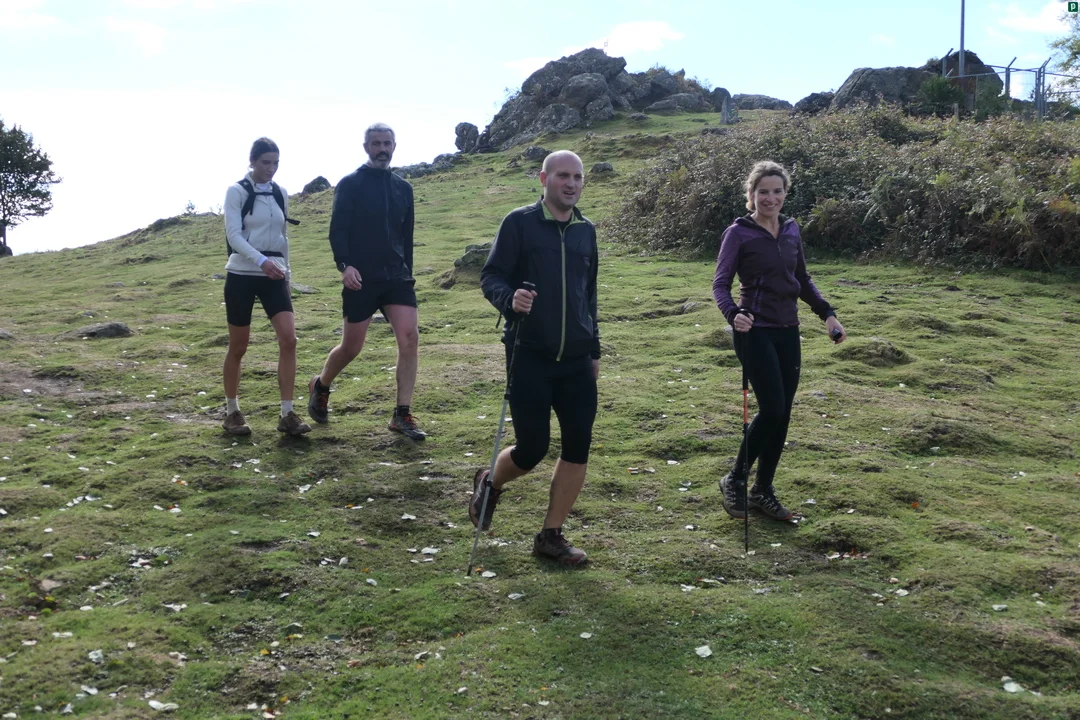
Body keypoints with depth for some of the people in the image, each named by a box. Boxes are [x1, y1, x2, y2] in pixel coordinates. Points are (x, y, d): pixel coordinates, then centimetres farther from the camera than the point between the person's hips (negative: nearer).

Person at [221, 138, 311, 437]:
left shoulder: (280, 194, 10)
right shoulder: (237, 191, -5)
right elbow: (233, 235, -16)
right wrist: (261, 261, -30)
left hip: (274, 276, 4)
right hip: (242, 275, -4)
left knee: (289, 339, -12)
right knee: (238, 347, 4)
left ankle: (287, 415, -8)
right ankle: (232, 412, 20)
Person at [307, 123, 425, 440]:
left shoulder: (403, 188, 13)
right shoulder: (350, 184, -2)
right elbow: (337, 230, -9)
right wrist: (344, 265, -23)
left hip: (397, 277, 4)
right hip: (361, 279, -4)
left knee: (409, 337, -12)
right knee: (351, 347, 4)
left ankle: (402, 415, -6)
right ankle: (320, 387, 36)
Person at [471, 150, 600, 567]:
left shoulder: (585, 231, 12)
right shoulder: (519, 223, -4)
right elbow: (490, 277, -6)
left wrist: (594, 350, 20)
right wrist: (509, 299, -28)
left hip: (577, 360, 5)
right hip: (530, 356, -5)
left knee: (578, 447, 0)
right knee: (532, 449, -3)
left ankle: (551, 535, 15)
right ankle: (489, 484, 31)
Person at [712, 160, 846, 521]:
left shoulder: (791, 230, 9)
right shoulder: (738, 233, -8)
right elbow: (721, 283, -11)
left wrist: (827, 313, 7)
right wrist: (733, 313, -31)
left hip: (787, 331, 6)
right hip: (756, 331, -6)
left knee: (782, 414, 6)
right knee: (772, 409, -13)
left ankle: (763, 490, 20)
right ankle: (735, 480, 7)